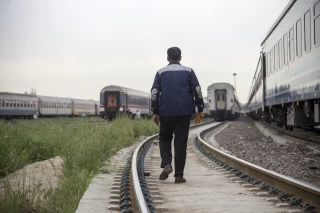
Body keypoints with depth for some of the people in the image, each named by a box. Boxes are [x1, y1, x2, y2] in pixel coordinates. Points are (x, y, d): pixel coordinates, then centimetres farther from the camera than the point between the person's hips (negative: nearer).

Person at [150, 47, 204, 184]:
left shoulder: (161, 72, 7)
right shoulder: (188, 71, 6)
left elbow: (154, 93, 1)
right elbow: (197, 90, 0)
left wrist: (155, 112, 3)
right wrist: (200, 109, 5)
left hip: (166, 112, 0)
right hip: (184, 112, 0)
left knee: (164, 138, 17)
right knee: (180, 143, 2)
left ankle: (166, 164, -7)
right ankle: (179, 175, 1)